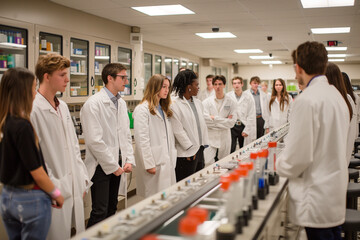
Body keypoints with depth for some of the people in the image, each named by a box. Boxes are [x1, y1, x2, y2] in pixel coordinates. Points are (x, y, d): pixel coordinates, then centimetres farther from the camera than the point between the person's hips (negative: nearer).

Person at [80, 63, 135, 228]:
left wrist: (129, 160, 4)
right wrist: (113, 166, -14)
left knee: (112, 208, 16)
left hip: (117, 165, 8)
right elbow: (94, 141, -19)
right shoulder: (93, 104, -14)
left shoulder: (121, 103, 11)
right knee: (100, 211, -6)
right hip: (101, 166, -8)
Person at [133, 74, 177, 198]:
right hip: (154, 164, -8)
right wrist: (149, 164, -17)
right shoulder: (142, 109, -8)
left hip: (167, 162, 8)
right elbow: (141, 139, -14)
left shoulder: (164, 109, 19)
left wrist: (172, 158, 11)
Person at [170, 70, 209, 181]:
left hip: (199, 150, 8)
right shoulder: (175, 104, -12)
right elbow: (178, 130, -15)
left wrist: (205, 143, 10)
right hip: (186, 154, -8)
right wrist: (190, 148, -15)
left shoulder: (198, 102, 12)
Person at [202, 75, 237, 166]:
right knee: (208, 165, -8)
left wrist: (214, 119, -8)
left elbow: (232, 122, -6)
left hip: (225, 140, 1)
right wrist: (224, 120, -9)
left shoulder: (231, 102, 3)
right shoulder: (206, 102, 2)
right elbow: (205, 120, -9)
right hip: (210, 139, -1)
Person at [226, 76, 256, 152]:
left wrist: (247, 130, -4)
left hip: (243, 126, 1)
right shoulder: (228, 96, 2)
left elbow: (251, 116, 1)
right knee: (230, 150, -5)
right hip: (232, 126, -1)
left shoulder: (248, 97, 3)